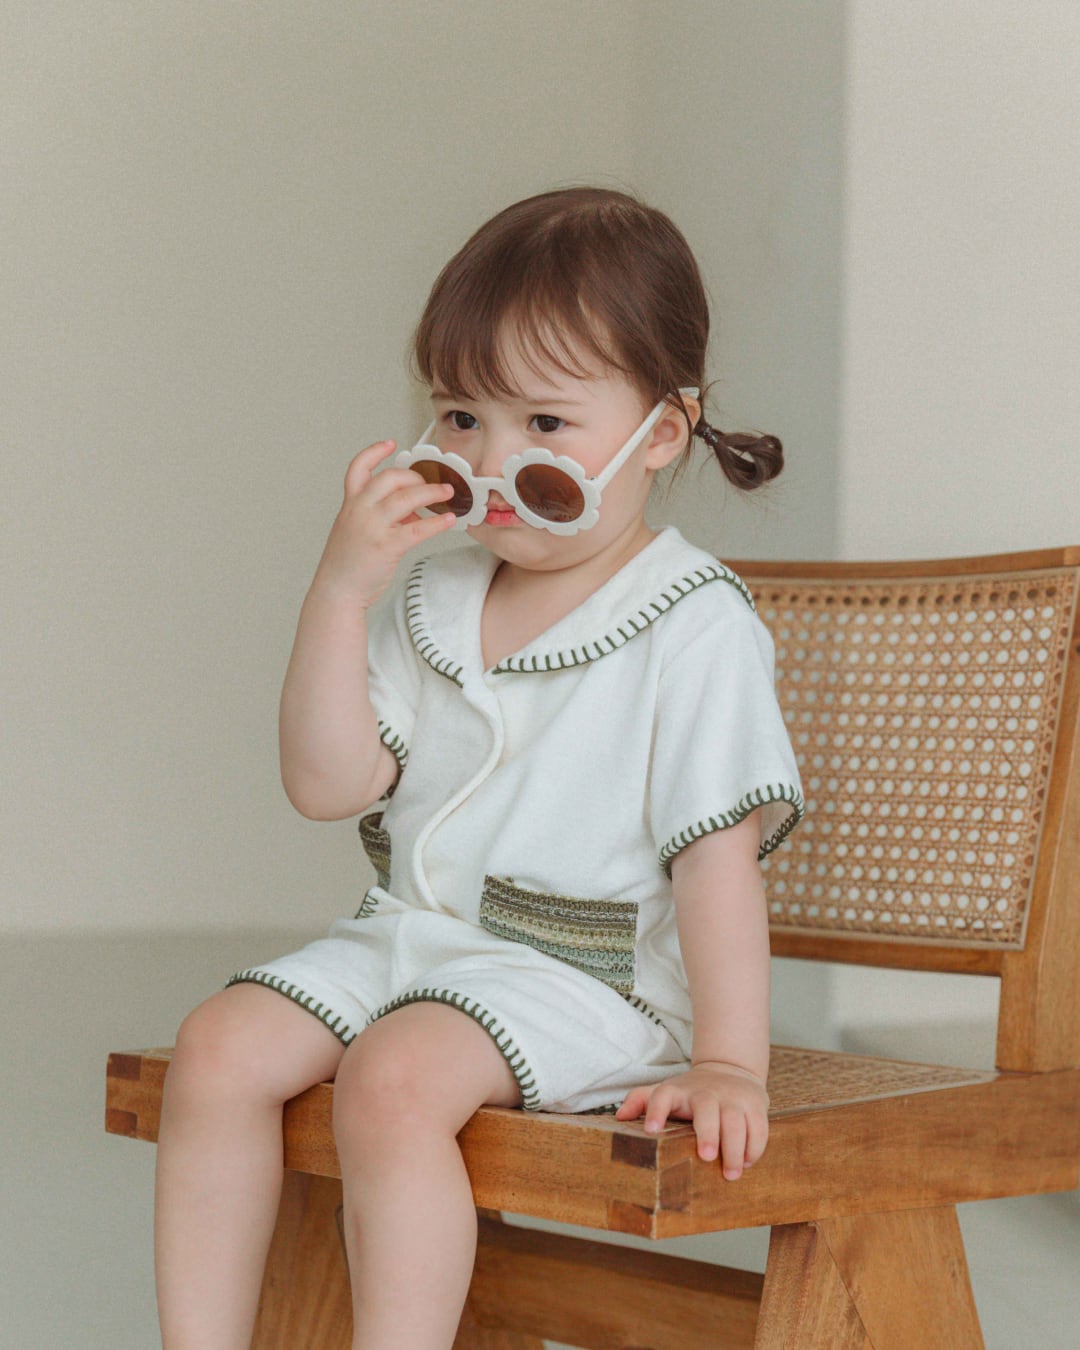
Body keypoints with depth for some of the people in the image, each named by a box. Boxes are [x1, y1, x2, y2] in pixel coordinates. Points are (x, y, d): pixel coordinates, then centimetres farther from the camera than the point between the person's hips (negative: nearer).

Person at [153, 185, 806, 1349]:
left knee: (392, 1078, -31)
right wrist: (341, 587, -11)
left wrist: (728, 1067, -19)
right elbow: (328, 785, -2)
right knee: (217, 1048, -14)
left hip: (588, 978, -6)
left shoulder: (693, 627, -9)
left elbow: (719, 855, -13)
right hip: (405, 938, 6)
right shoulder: (430, 597, 8)